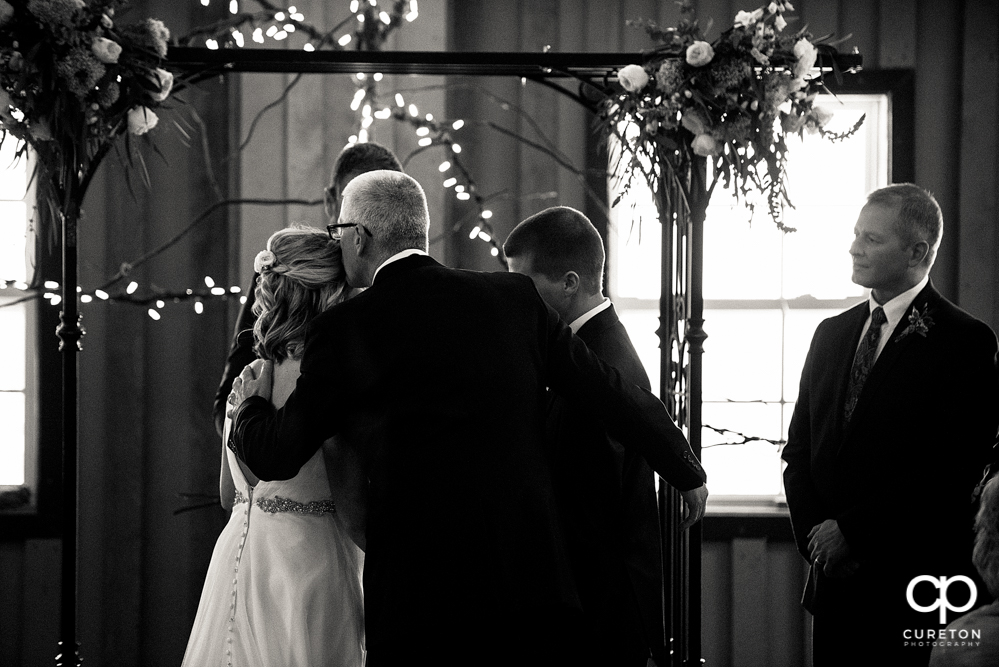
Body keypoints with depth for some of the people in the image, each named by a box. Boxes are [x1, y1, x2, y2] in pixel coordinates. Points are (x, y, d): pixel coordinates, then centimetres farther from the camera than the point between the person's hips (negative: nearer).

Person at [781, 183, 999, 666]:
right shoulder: (832, 333, 14)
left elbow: (952, 469, -15)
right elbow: (799, 447, 15)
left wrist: (851, 531, -14)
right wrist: (814, 535, -2)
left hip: (912, 583, -6)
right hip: (833, 579, 6)